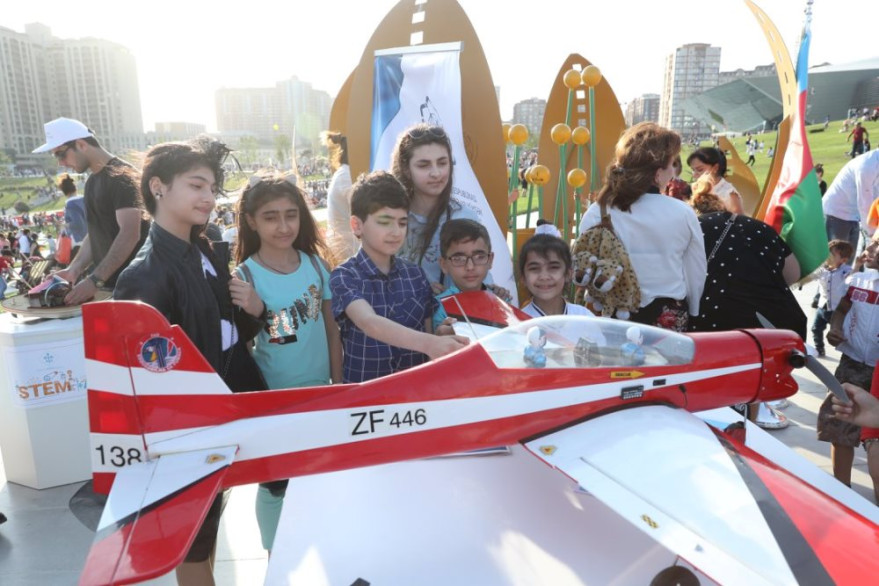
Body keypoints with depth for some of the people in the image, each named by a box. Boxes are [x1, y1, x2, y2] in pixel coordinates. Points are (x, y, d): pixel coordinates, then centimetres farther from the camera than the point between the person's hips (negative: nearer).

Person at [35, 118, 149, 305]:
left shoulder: (121, 175, -12)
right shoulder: (92, 182, 15)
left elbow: (130, 234, -21)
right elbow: (96, 233, 18)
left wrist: (95, 280, -25)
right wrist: (74, 270, 3)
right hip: (107, 283, 8)